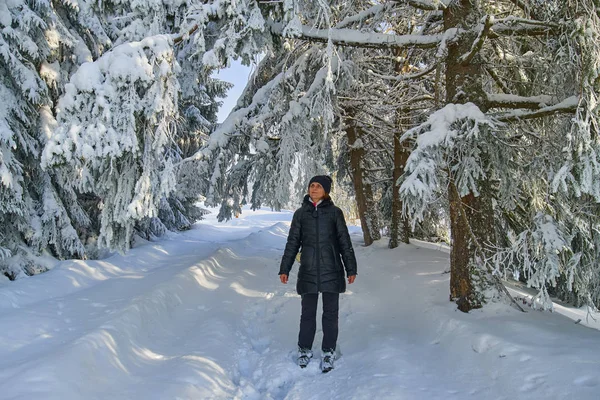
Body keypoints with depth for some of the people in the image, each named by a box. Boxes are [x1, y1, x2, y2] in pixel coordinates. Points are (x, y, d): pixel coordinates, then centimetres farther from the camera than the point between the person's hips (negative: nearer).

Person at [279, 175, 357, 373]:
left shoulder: (334, 212, 1)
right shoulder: (301, 213, 5)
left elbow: (345, 242, 4)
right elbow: (292, 243, 10)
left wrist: (351, 269, 2)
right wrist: (284, 269, 8)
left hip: (331, 271, -1)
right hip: (308, 271, 1)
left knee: (330, 313, 6)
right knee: (308, 312, 8)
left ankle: (328, 352, 19)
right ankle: (305, 349, 24)